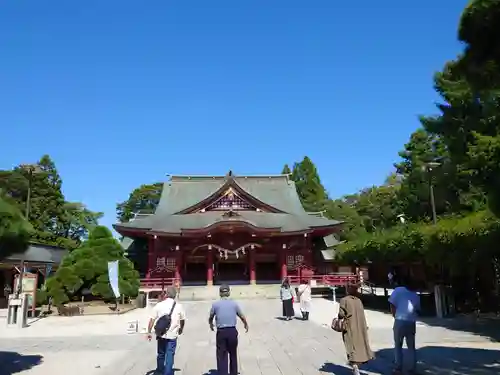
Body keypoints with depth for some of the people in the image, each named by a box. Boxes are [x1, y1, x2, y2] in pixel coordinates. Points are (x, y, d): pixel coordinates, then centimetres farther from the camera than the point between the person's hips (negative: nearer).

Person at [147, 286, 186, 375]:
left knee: (160, 354, 19)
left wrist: (149, 332, 2)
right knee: (170, 355, 5)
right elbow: (183, 319, 12)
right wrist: (181, 329, 30)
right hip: (172, 335, -1)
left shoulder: (159, 305, -5)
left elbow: (152, 319, -6)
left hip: (161, 334, 2)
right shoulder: (178, 306, -1)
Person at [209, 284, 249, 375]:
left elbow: (210, 318, 13)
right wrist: (246, 325, 35)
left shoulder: (215, 304, 0)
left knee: (221, 357, 3)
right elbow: (242, 317, 14)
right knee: (233, 354, 18)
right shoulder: (234, 304, 3)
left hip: (221, 332, -1)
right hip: (232, 331, 2)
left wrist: (211, 325, 37)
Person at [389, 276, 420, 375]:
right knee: (411, 346, 15)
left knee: (398, 345, 8)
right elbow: (417, 309, 19)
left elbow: (392, 305, -3)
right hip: (411, 322, 4)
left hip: (400, 321, -4)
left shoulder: (398, 290, 2)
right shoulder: (415, 295, 16)